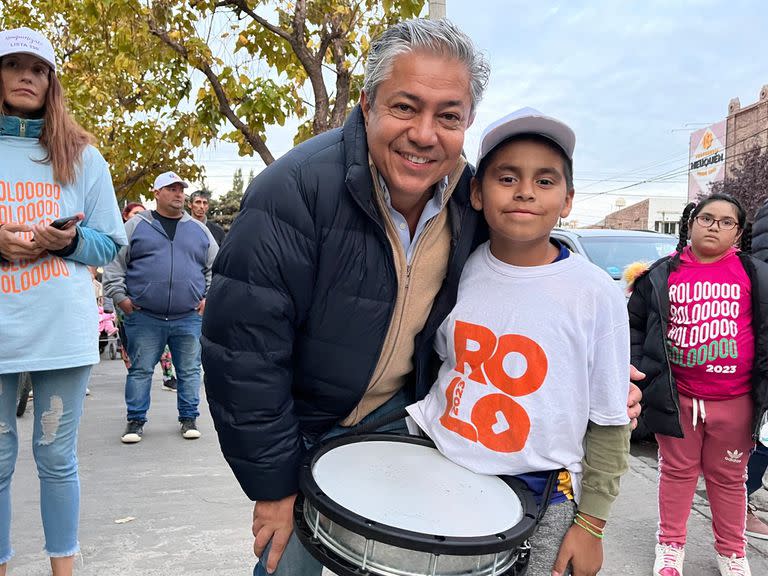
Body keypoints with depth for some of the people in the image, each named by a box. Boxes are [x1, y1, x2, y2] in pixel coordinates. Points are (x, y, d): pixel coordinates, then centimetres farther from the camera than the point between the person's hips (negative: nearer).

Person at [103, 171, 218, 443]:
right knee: (140, 370, 6)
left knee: (189, 371, 8)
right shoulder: (136, 225, 6)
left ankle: (189, 418, 22)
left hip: (189, 318, 2)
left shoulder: (199, 229, 12)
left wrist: (209, 298, 7)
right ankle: (135, 420, 20)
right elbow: (113, 262, 6)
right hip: (144, 318, -1)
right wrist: (120, 298, -1)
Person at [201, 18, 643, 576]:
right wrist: (274, 486, -18)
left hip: (397, 415, 4)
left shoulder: (471, 201, -10)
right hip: (300, 423, -3)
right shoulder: (296, 190, -27)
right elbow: (243, 348, -25)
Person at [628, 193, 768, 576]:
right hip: (676, 397, 0)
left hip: (734, 400, 0)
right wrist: (636, 372, -2)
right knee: (677, 471, 14)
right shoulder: (662, 275, 1)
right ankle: (670, 544, 30)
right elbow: (635, 327, 5)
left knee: (728, 476, 15)